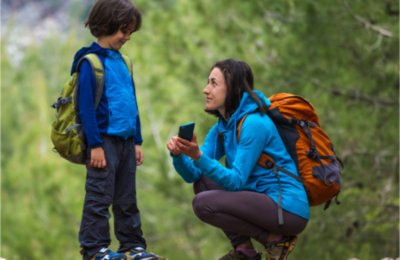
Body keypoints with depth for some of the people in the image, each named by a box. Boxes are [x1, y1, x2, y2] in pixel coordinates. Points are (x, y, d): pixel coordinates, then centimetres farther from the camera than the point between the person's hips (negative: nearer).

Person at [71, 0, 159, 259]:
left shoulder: (120, 60, 14)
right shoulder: (90, 61, -9)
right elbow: (86, 106, -12)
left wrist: (137, 141, 15)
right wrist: (95, 145, -16)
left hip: (126, 141, 7)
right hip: (104, 139, -7)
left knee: (127, 199, 11)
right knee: (100, 198, -4)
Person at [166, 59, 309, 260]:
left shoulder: (253, 123, -17)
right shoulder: (222, 127, 11)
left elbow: (236, 181, -21)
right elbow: (192, 175, 5)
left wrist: (198, 156, -31)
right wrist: (178, 154, -16)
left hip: (288, 209, -9)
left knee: (204, 203, -19)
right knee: (202, 182, 12)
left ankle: (275, 239, -8)